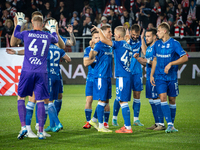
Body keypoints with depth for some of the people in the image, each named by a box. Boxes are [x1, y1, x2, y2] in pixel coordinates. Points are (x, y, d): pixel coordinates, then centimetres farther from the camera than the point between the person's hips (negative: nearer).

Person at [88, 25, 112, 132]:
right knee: (102, 100, -6)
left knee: (106, 101, 13)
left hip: (108, 76, 8)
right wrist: (92, 54, -42)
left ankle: (94, 120, 26)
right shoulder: (99, 45, -10)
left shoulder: (110, 46, 14)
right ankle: (101, 126, 0)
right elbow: (91, 56, -23)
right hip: (100, 76, -8)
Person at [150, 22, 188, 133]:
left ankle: (172, 125, 19)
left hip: (172, 77, -3)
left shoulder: (174, 44, -8)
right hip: (160, 77, 3)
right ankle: (169, 125, -16)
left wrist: (171, 64, -21)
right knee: (163, 98, -13)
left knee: (172, 100, 5)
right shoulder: (157, 44, 7)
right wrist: (151, 75, 14)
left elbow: (185, 58, -13)